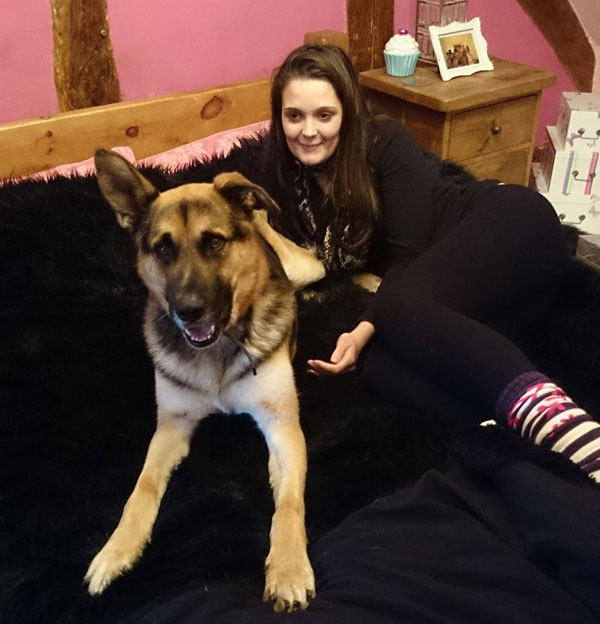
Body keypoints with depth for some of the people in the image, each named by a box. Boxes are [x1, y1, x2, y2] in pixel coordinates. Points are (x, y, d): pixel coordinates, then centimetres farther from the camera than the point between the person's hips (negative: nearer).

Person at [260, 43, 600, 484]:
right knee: (386, 371, -29)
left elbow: (408, 255, -14)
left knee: (403, 308, -36)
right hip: (473, 292, 5)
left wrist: (364, 331, -24)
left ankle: (548, 412, -55)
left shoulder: (386, 145, -9)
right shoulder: (292, 178, 8)